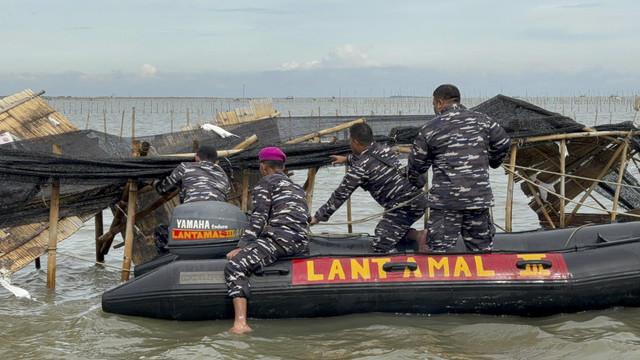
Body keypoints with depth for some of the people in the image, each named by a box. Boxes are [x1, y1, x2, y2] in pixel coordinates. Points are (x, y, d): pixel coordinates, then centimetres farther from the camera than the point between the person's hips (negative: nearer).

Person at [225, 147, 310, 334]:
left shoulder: (266, 182, 8)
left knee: (234, 267, -19)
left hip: (278, 238, -9)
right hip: (301, 245, 9)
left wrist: (241, 246, -7)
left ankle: (240, 323, -38)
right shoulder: (298, 188, 31)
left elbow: (259, 218, -4)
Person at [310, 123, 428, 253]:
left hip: (403, 207, -9)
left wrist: (318, 217, 5)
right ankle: (418, 235, 5)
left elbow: (340, 196, -4)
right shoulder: (384, 149, 12)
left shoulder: (360, 168, -10)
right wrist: (347, 159, 52)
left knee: (381, 247, -9)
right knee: (381, 230, 23)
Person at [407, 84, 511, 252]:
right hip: (479, 197, 3)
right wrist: (492, 161, 29)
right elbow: (503, 143, 9)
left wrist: (411, 178, 27)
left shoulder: (430, 128, 0)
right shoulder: (482, 120, 6)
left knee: (441, 247, 1)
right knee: (482, 246, 12)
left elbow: (416, 164, 6)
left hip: (444, 200, -3)